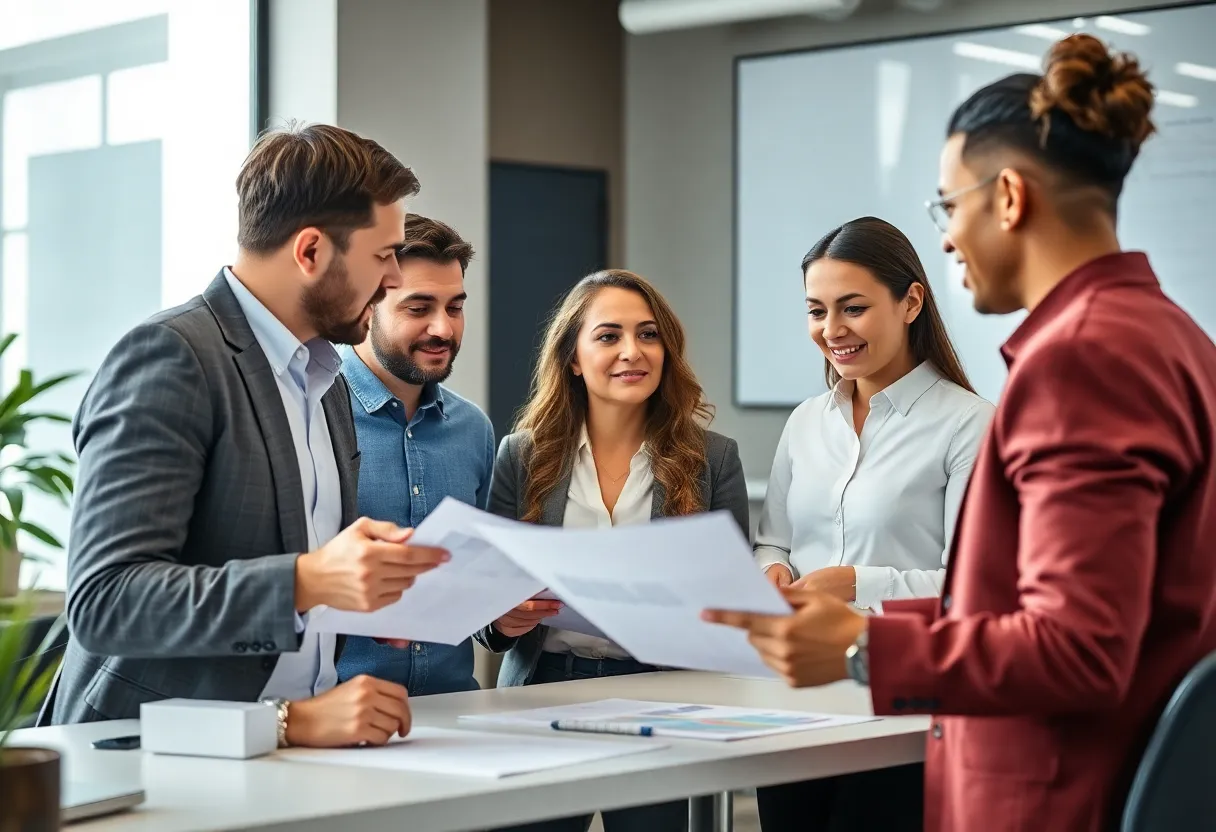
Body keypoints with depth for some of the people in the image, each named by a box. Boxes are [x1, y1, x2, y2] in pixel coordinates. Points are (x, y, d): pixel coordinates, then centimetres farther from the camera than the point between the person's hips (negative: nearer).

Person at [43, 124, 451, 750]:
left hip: (298, 741, 7)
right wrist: (306, 580, -26)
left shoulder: (326, 383, 16)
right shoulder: (170, 356, -9)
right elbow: (104, 600, -17)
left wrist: (372, 588, 5)